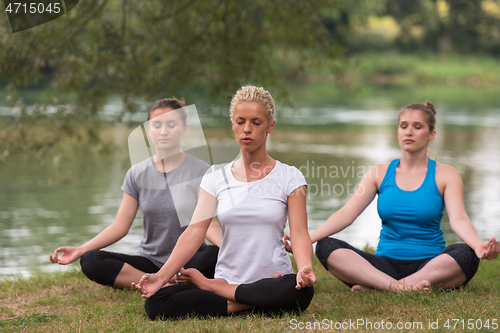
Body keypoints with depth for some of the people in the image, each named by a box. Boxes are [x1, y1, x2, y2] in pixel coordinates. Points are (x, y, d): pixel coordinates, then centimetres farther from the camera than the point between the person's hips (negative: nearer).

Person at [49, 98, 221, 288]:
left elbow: (208, 224, -11)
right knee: (90, 261, -22)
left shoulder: (200, 171, -2)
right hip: (150, 261, 3)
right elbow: (120, 226, 3)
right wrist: (80, 250, -10)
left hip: (190, 261, -3)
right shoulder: (137, 174, 6)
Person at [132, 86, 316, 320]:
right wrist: (161, 276, -17)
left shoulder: (289, 177, 2)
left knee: (299, 291, -39)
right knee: (155, 303, -24)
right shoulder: (216, 178, 8)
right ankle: (251, 304, -14)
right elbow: (194, 232, -2)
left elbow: (300, 234, -7)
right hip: (226, 278, 1)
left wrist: (305, 268, -30)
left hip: (272, 281, 0)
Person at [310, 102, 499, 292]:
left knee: (465, 254, -35)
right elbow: (347, 214, 1)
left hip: (430, 265, -1)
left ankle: (378, 287, -36)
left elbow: (458, 219, -10)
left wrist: (478, 246, -34)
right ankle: (397, 287, -39)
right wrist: (307, 239, -16)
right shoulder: (380, 173, 10)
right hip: (387, 265, 2)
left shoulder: (445, 176, 5)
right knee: (326, 247, -22)